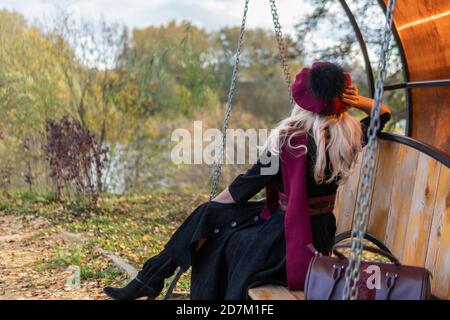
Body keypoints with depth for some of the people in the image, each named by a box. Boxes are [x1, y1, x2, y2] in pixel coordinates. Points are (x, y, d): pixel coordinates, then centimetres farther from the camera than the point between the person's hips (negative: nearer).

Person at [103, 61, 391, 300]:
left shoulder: (289, 139, -21)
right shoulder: (350, 136, -4)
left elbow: (249, 183, -9)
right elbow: (385, 112, 17)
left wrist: (213, 204, 7)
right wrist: (359, 101, -2)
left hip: (287, 244, -7)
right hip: (320, 239, 7)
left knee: (211, 217, 16)